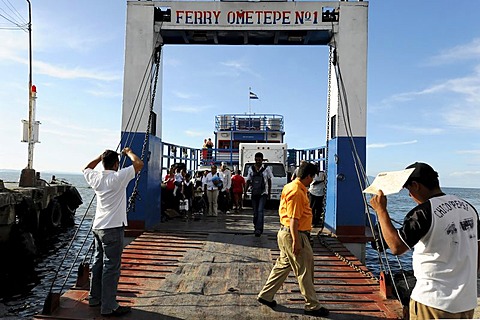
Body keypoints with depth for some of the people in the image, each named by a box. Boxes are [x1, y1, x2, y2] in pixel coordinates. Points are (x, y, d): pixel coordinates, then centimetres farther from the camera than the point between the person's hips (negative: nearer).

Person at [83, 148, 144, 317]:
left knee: (98, 262, 18)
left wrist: (101, 156, 23)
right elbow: (139, 164, -14)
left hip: (98, 227, 8)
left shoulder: (96, 178, 5)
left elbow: (86, 169, 27)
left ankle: (95, 298, 30)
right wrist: (128, 152, 2)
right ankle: (108, 306, 2)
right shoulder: (118, 177, -15)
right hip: (113, 228, -8)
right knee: (111, 267, -3)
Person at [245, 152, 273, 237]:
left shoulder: (266, 168, -2)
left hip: (263, 193, -3)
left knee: (260, 211, -15)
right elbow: (248, 181, 11)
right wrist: (245, 191, 3)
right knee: (255, 212, 9)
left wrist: (269, 193, 3)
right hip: (254, 193, 3)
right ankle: (256, 227, 24)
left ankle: (258, 229, -16)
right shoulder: (251, 169, 6)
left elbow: (269, 181, 4)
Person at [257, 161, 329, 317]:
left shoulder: (291, 187, 11)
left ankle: (266, 295, 27)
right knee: (304, 271, 2)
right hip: (294, 234, -10)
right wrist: (296, 241, -23)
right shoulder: (297, 192, -21)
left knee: (283, 265, 19)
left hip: (286, 233, 10)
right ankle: (312, 306, 15)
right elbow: (293, 219, -24)